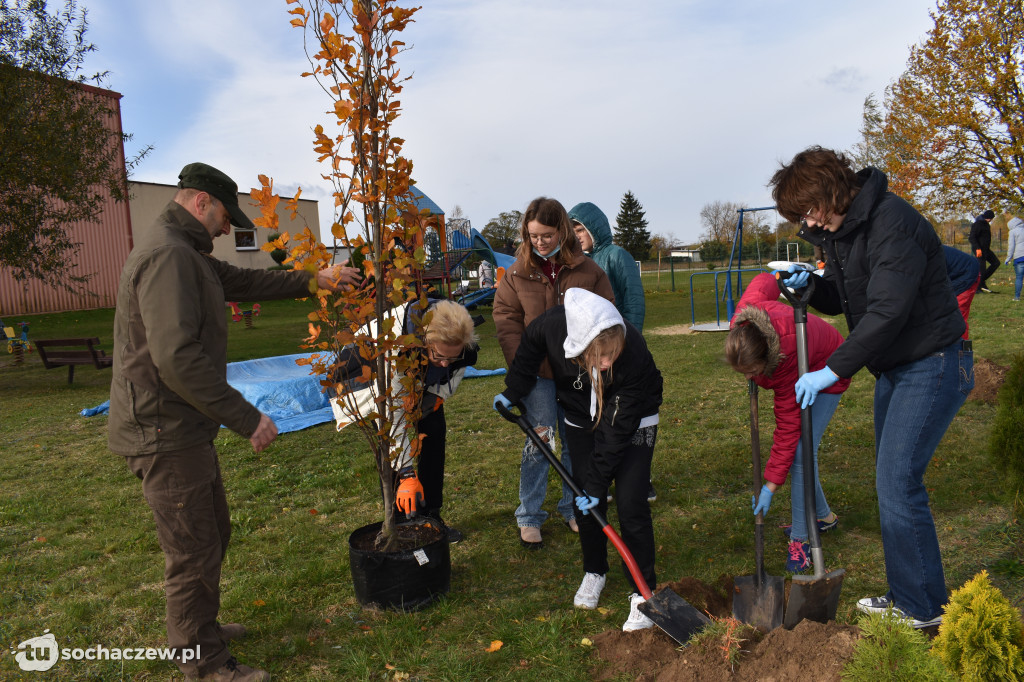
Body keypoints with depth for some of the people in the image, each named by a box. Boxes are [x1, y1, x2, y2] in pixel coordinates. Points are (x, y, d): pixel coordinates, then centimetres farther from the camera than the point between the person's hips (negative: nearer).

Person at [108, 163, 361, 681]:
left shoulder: (185, 254, 14)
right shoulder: (167, 254, -21)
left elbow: (247, 282, 24)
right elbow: (178, 359, -30)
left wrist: (313, 280, 24)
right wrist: (248, 419, -25)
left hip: (184, 429, 11)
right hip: (165, 434, -11)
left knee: (212, 533, 23)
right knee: (194, 553, 3)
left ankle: (200, 628, 42)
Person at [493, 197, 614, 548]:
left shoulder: (588, 271, -1)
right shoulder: (517, 273, -1)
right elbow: (506, 321, -1)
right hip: (538, 374, -1)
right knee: (539, 442, 0)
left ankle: (573, 509, 31)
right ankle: (529, 517, 16)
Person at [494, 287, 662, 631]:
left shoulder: (635, 357, -39)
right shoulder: (552, 325, -33)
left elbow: (616, 430, -29)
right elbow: (529, 349, -6)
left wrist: (598, 483, -24)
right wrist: (513, 392, 0)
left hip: (633, 423, -3)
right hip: (581, 419, 3)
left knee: (630, 503, -10)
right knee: (585, 500, 7)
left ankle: (643, 591, 7)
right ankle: (594, 572, 30)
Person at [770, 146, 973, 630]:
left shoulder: (892, 223, -22)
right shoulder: (838, 230, 6)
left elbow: (887, 311, -28)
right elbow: (841, 299, 15)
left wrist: (833, 370, -25)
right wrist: (811, 285, -7)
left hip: (931, 366, -9)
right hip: (893, 368, 10)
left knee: (898, 484, -10)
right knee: (891, 483, 13)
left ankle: (926, 610, 6)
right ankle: (905, 594, 26)